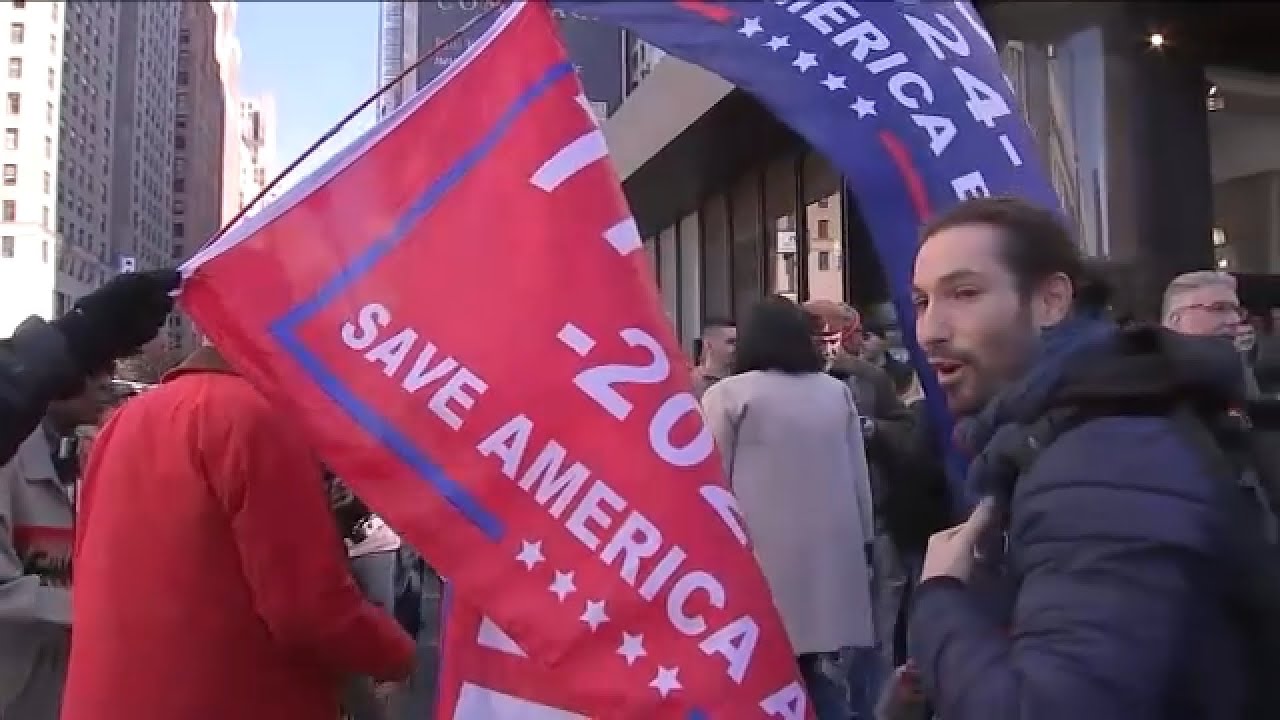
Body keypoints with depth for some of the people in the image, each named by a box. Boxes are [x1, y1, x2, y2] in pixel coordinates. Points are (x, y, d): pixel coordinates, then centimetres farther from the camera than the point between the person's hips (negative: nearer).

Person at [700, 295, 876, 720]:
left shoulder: (729, 394, -3)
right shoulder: (838, 393, 10)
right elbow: (859, 479, 14)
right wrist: (864, 542, 22)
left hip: (763, 555, -4)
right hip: (832, 554, 5)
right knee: (823, 685, 10)